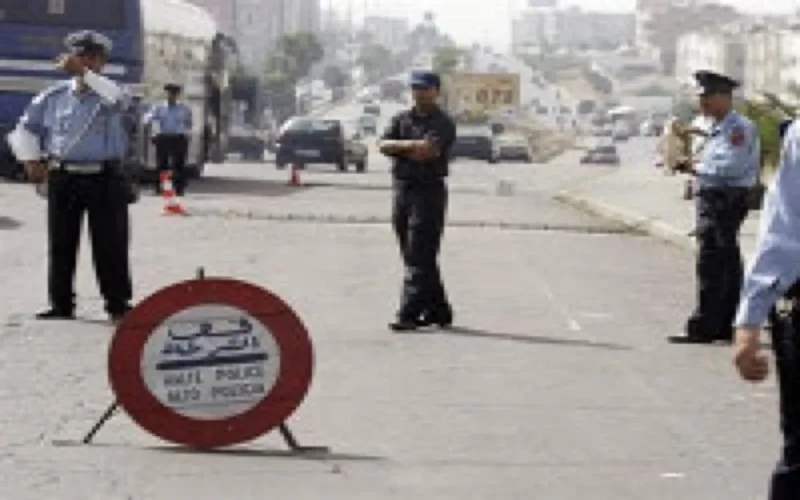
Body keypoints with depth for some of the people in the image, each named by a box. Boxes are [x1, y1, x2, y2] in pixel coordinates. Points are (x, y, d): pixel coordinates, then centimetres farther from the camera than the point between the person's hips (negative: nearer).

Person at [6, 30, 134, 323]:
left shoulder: (107, 94, -1)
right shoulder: (54, 97, 8)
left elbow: (118, 98, -28)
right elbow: (26, 128, 16)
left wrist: (84, 73, -31)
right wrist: (32, 160, 5)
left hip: (104, 178, -3)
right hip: (63, 178, 3)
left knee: (110, 244, -2)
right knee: (61, 244, 7)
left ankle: (118, 305, 6)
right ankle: (61, 305, 15)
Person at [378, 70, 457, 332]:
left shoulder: (443, 123, -4)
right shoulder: (401, 119, 14)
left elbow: (429, 150, -19)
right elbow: (383, 145, 0)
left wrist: (400, 149, -5)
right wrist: (412, 146, -13)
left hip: (429, 191, -7)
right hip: (402, 189, 7)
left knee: (420, 258, -9)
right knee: (414, 257, 10)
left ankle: (409, 314, -12)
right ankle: (438, 310, 20)